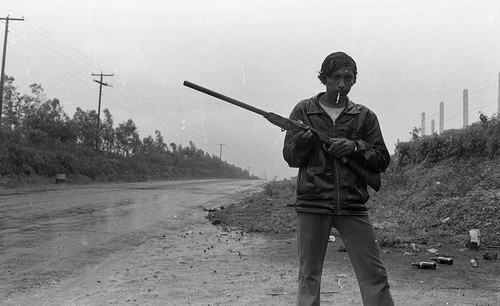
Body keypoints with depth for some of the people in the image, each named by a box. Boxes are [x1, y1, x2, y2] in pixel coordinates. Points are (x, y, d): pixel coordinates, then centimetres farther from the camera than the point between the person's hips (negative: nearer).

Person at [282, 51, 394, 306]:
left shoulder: (365, 116, 10)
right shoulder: (304, 111, 7)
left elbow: (382, 160, 6)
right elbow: (290, 158, 5)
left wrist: (356, 147, -11)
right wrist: (301, 142, -17)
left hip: (353, 206, 1)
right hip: (312, 205, -1)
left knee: (375, 275, 1)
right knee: (308, 276, 5)